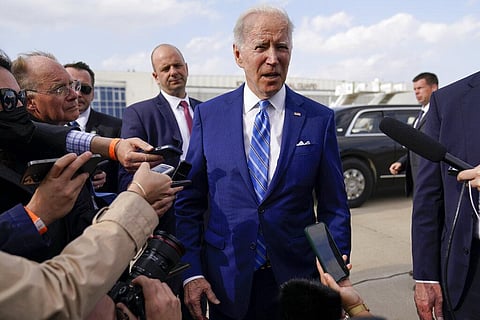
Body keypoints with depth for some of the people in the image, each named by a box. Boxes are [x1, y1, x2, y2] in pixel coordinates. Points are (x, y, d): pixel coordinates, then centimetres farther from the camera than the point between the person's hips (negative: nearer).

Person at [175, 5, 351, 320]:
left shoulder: (320, 119, -4)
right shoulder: (208, 115, -3)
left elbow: (334, 208, 0)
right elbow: (189, 202, 0)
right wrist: (191, 272, -6)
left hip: (297, 278, 0)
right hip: (226, 283, 1)